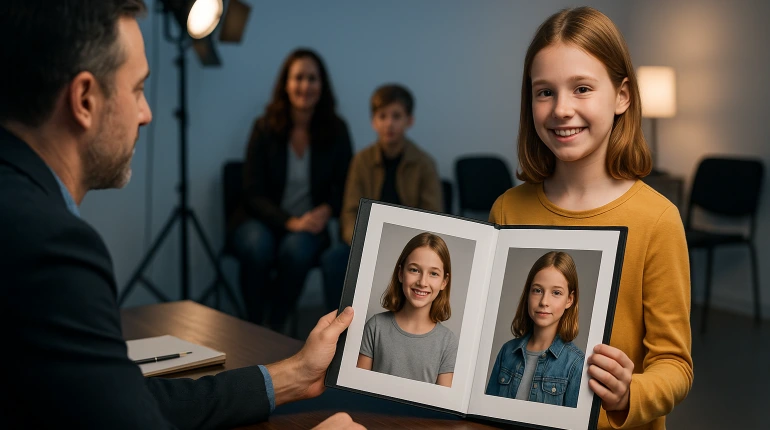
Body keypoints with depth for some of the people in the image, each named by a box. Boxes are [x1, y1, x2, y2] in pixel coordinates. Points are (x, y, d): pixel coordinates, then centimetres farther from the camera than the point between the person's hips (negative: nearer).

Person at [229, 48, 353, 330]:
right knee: (257, 247, -35)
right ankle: (253, 326, -14)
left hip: (308, 225, 1)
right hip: (263, 220, 0)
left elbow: (343, 186, 5)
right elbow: (253, 193, -6)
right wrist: (290, 222, -22)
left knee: (297, 249, -34)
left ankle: (275, 328, -14)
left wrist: (327, 210, -18)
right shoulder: (265, 128, -5)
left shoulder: (336, 130, -1)